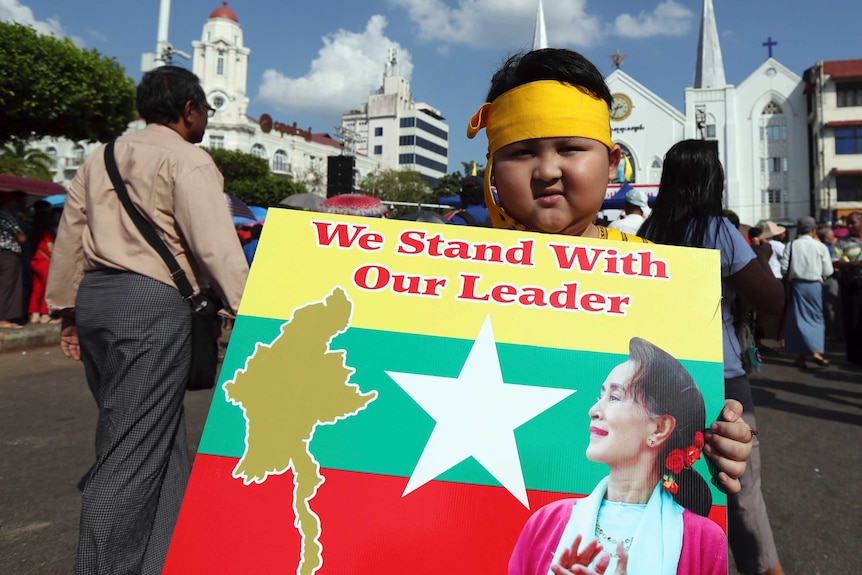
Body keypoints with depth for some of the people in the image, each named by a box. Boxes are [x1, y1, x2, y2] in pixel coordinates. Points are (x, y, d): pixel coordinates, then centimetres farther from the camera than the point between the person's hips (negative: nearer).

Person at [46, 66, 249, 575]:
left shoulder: (103, 157, 19)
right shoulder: (187, 159, -6)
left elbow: (70, 235, 19)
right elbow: (216, 244, -17)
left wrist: (68, 308, 24)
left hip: (96, 296, 9)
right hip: (152, 303, -9)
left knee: (160, 436, 17)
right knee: (135, 448, -3)